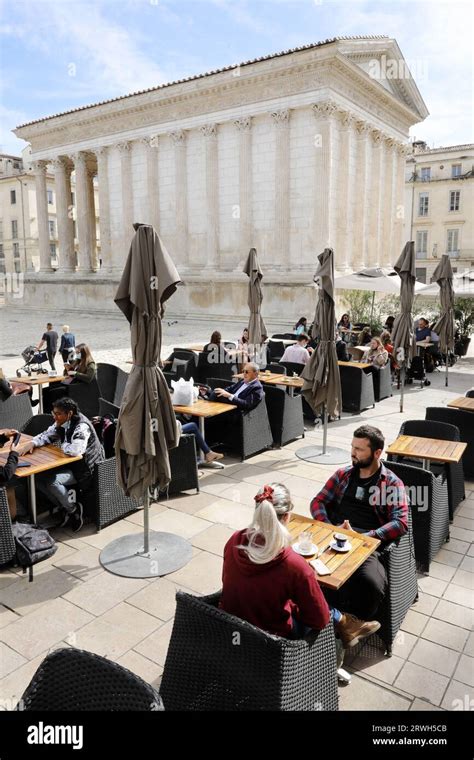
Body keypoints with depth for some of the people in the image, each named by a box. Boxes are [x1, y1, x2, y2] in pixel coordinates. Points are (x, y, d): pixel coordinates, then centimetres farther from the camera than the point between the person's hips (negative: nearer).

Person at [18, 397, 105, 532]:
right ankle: (64, 508, 8)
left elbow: (76, 450, -41)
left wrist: (63, 446, -19)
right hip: (70, 464, 9)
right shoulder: (62, 423, 0)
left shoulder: (82, 427, -28)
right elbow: (47, 435, 13)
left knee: (51, 481, -26)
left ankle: (73, 509, -1)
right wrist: (32, 443, -8)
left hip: (86, 468, -9)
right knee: (38, 477, -5)